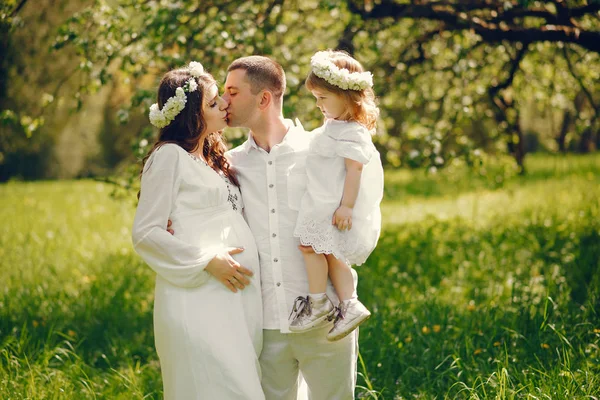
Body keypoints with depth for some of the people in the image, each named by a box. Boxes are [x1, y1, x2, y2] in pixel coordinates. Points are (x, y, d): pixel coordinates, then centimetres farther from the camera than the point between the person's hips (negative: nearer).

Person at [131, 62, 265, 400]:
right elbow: (145, 233, -9)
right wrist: (208, 261, -15)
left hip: (240, 295, 8)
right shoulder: (170, 156, -4)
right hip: (199, 298, -8)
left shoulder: (215, 159, 20)